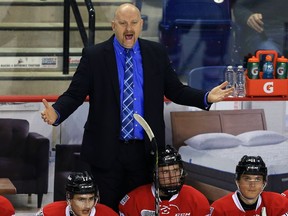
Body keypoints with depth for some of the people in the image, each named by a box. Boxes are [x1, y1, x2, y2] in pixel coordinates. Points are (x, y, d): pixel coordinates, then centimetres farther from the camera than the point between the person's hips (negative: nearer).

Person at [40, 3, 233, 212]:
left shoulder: (157, 53, 5)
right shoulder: (94, 55, -3)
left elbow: (175, 90, 7)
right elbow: (74, 94, -5)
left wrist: (207, 97, -8)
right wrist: (56, 112, -25)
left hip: (144, 150, 2)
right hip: (106, 149, -2)